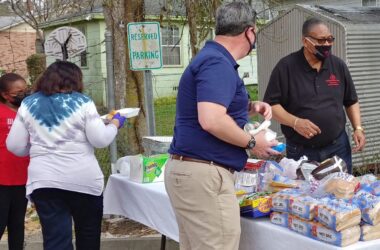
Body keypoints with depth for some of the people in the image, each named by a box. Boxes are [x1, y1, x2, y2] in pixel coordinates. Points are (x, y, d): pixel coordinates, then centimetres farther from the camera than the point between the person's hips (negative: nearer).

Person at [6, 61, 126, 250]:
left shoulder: (28, 104, 5)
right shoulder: (82, 102, -4)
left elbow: (15, 146, 5)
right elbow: (100, 140, -8)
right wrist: (115, 123, 10)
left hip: (44, 181, 2)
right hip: (83, 179, -2)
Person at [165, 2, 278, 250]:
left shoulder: (213, 58, 16)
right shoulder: (217, 63, -16)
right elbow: (211, 120, -28)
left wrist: (249, 107, 14)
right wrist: (252, 142, -13)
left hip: (191, 169, 11)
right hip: (203, 173, -11)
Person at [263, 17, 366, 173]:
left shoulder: (338, 65, 5)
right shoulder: (286, 67, -8)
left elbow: (351, 101, 15)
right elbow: (271, 104, -8)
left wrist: (358, 128, 1)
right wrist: (295, 122, -21)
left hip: (338, 147, 3)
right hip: (300, 151, -3)